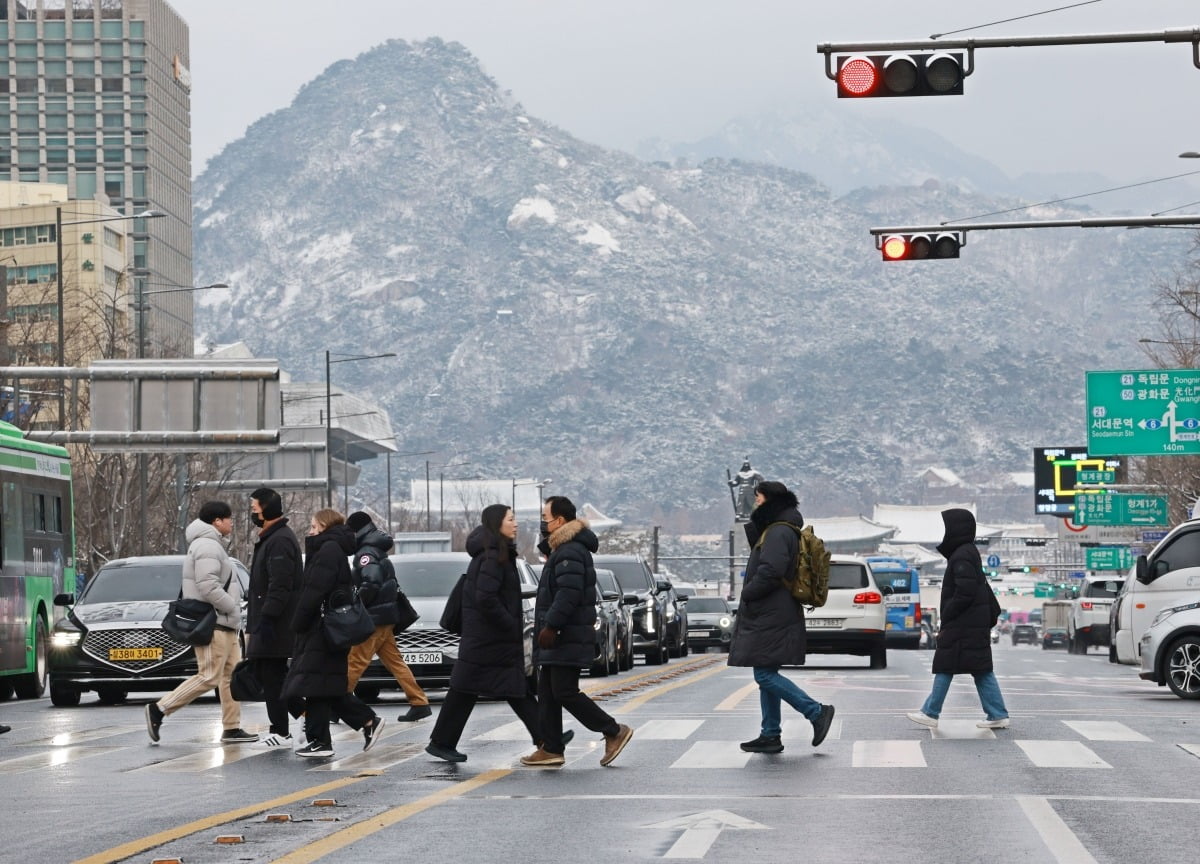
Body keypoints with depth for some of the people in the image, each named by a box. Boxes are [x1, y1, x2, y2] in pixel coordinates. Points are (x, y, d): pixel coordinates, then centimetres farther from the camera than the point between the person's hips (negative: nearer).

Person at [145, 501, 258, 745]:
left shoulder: (213, 545, 21)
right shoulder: (207, 546, -14)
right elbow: (208, 587, -24)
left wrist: (234, 616, 13)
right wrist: (233, 608, -15)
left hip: (224, 624, 11)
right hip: (212, 624, -11)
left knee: (232, 675, 9)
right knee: (209, 677, -12)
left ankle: (232, 728, 11)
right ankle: (159, 709, -8)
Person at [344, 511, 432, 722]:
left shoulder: (366, 554, -14)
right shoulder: (378, 551, 17)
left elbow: (371, 583, -28)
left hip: (374, 618, -10)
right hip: (385, 617, 10)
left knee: (355, 663, -7)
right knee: (395, 663, 9)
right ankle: (419, 703, 6)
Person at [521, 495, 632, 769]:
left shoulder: (570, 551, -15)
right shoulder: (561, 549, 19)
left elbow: (568, 594, -24)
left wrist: (550, 626, -24)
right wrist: (546, 626, 17)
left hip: (568, 638, -11)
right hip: (558, 637, 11)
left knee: (564, 692, -11)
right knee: (547, 692, 9)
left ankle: (614, 731, -4)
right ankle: (552, 749, 10)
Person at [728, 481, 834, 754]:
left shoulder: (778, 533, -15)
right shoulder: (773, 530, 18)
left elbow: (770, 571, -23)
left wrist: (747, 593, -12)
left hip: (772, 619, -11)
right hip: (768, 617, 11)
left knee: (765, 675, -12)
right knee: (767, 676, 11)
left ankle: (817, 712, -8)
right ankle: (770, 735, 12)